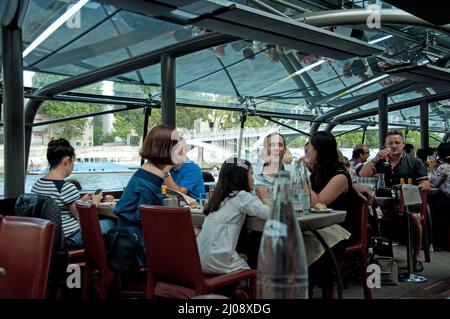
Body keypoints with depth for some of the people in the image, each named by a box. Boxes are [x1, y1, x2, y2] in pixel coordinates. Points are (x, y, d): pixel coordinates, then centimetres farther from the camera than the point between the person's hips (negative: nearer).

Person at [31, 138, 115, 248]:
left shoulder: (37, 184, 2)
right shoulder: (67, 187, -23)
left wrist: (80, 201, 15)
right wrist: (94, 203, 3)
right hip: (70, 239, -9)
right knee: (109, 223, 12)